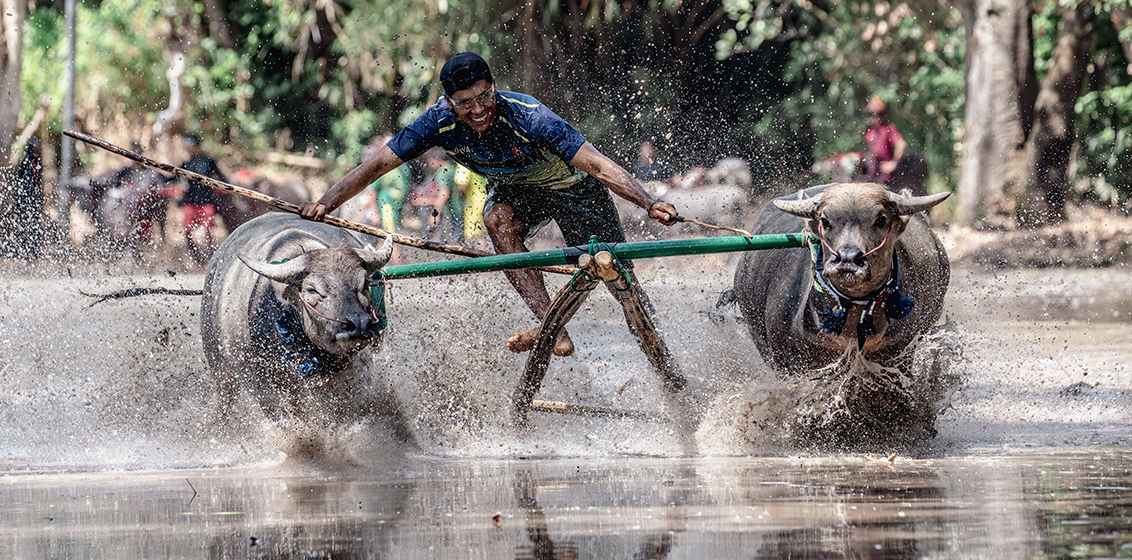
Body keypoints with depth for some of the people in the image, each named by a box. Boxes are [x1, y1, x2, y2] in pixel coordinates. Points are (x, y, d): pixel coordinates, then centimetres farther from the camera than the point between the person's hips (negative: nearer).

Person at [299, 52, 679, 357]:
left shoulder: (527, 117, -37)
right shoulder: (440, 121, -26)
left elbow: (599, 166, -40)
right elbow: (377, 165, -20)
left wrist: (649, 203, -52)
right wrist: (325, 204, -30)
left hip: (571, 186, -3)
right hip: (514, 189, 3)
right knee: (498, 220, -31)